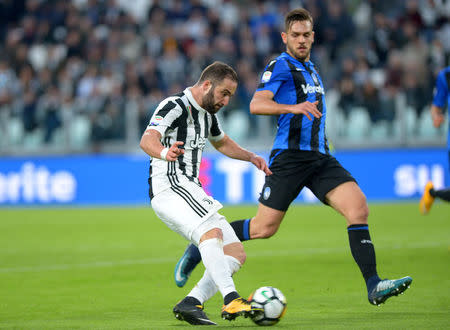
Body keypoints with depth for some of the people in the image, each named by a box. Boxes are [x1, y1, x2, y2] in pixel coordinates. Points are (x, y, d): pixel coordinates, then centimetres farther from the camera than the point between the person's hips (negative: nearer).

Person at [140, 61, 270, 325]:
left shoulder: (208, 113, 18)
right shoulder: (174, 107, -10)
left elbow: (222, 142, 38)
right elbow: (147, 140, -28)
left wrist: (251, 157, 22)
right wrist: (164, 152, -50)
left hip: (191, 191, 10)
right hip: (169, 186, -10)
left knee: (236, 254, 1)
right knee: (212, 232, -33)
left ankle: (191, 303, -9)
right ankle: (231, 300, -46)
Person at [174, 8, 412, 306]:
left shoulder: (311, 69, 22)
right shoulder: (281, 66, -4)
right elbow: (257, 104, -19)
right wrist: (293, 107, -32)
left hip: (320, 157, 7)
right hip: (290, 156, -7)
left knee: (359, 208, -14)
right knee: (264, 228, -6)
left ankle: (374, 286, -19)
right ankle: (200, 248, 15)